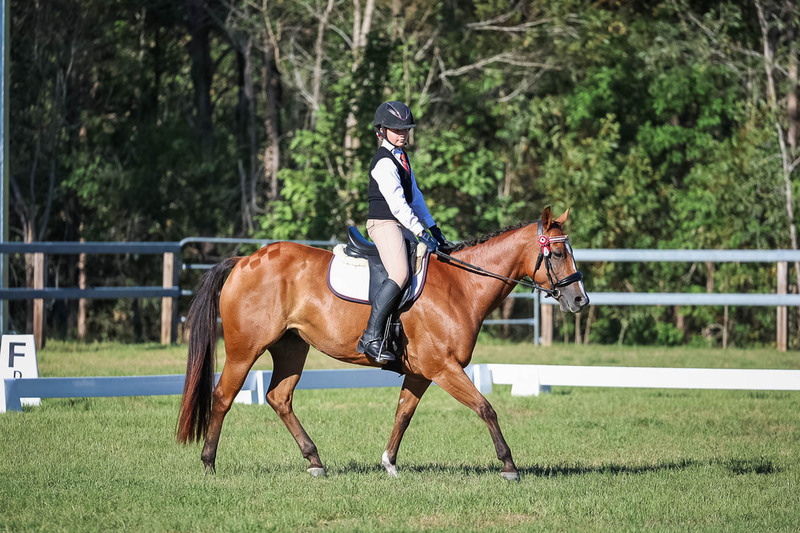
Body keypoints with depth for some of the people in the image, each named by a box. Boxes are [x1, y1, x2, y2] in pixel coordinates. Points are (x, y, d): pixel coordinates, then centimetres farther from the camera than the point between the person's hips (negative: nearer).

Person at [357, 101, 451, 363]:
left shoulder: (402, 157, 17)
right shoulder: (384, 162, -14)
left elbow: (414, 195, 23)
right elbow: (397, 203, -21)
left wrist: (432, 227, 18)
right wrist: (421, 233, -24)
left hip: (402, 224, 10)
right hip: (383, 223, -10)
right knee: (400, 274, -27)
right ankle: (371, 338, -31)